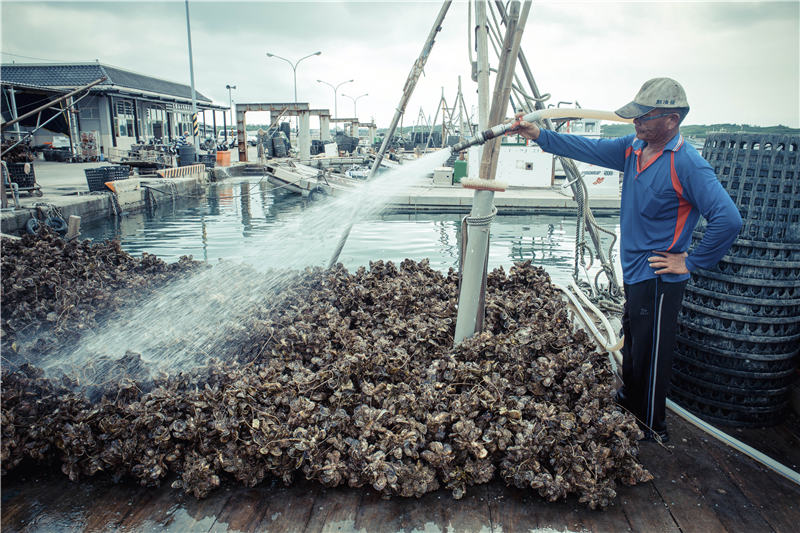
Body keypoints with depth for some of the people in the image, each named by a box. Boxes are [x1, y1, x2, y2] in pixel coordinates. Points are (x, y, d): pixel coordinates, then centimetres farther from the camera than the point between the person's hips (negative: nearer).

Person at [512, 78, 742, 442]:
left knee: (650, 357, 6)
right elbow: (588, 149, 6)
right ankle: (629, 401, 47)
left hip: (659, 280, -8)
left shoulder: (686, 164, -22)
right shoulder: (633, 149, 2)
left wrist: (692, 262, -19)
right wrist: (539, 135, -2)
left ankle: (652, 430, 25)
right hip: (634, 272, 8)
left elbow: (728, 219, -26)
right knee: (632, 344, 25)